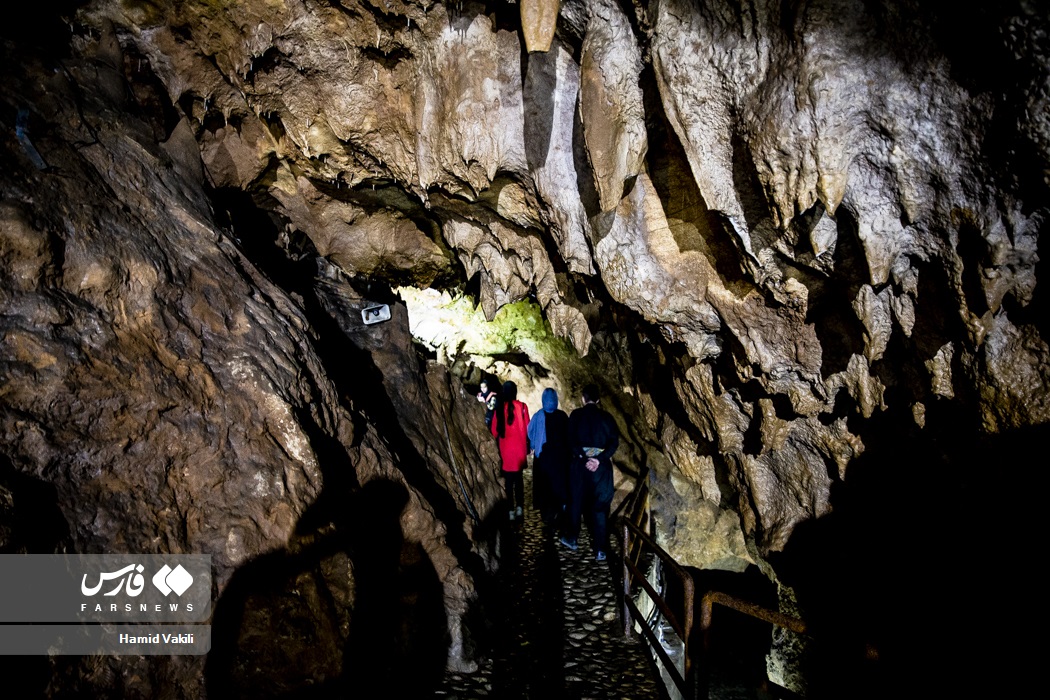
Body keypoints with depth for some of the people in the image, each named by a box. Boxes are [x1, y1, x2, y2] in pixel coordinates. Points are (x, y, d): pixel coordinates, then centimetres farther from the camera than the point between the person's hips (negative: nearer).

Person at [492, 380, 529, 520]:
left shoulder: (500, 407, -4)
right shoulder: (521, 406, -8)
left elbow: (495, 430, 0)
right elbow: (526, 428, -4)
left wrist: (499, 445, 15)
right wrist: (528, 445, 8)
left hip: (505, 448, 0)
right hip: (519, 447, 0)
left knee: (509, 480, 6)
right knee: (518, 477, 15)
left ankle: (511, 510, 7)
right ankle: (519, 507, 15)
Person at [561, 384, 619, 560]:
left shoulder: (576, 415, -1)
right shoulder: (607, 417, 3)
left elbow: (571, 441, -11)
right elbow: (614, 442, -7)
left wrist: (583, 458, -12)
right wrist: (599, 460, -13)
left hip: (579, 464, -1)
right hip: (601, 466, 1)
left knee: (576, 501, 16)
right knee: (600, 506, 4)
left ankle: (571, 538, 30)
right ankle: (600, 549, 2)